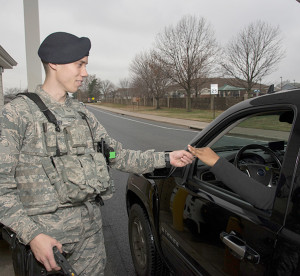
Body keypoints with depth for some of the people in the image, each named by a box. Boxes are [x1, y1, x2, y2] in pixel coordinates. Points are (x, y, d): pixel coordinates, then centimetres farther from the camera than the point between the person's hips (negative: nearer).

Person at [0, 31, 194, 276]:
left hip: (91, 227, 6)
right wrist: (32, 235, -21)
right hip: (46, 229, -5)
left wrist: (166, 159, 3)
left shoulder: (82, 114, 9)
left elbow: (118, 155, 9)